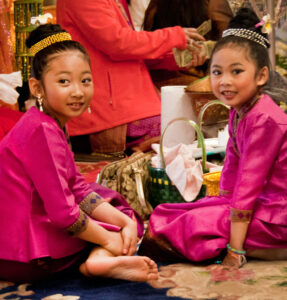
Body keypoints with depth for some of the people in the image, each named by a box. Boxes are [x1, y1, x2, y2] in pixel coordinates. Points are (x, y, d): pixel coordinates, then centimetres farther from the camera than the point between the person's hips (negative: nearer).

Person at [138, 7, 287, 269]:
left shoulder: (264, 119, -23)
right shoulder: (238, 112, 7)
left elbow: (249, 183, -24)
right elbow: (233, 166, 14)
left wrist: (235, 250, -22)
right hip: (262, 203, 9)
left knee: (193, 224, -16)